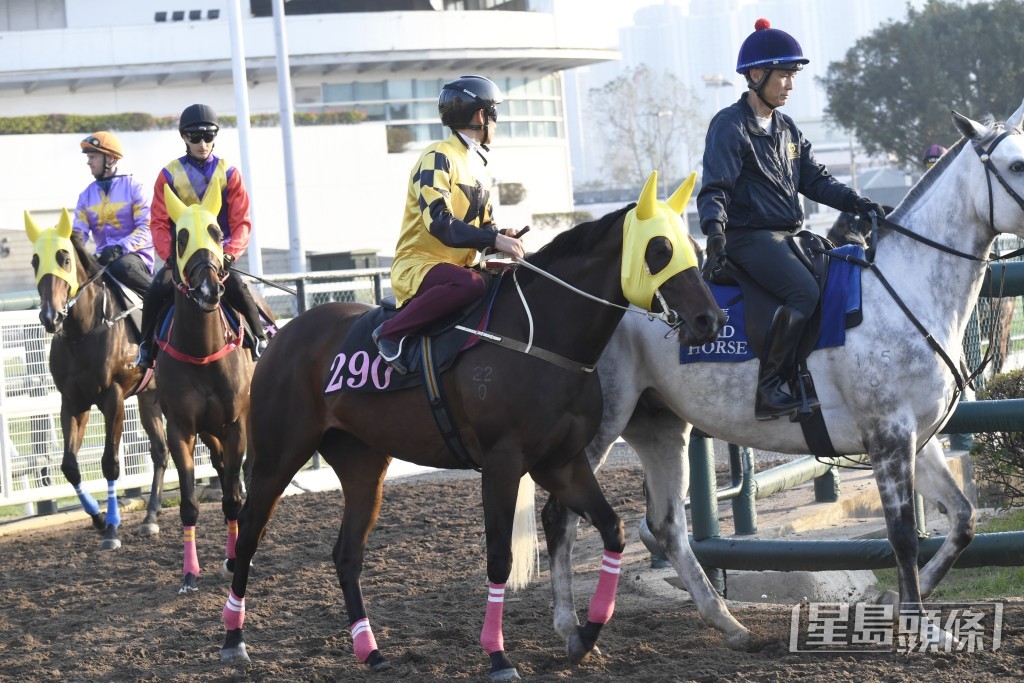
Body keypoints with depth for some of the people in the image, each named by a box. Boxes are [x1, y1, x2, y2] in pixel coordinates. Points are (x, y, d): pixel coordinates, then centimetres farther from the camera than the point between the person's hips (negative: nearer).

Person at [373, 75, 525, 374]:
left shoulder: (477, 164, 19)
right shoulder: (439, 157, -11)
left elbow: (483, 223, 22)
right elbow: (439, 222, -24)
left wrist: (503, 237, -2)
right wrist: (494, 239, -28)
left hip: (458, 266, 9)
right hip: (419, 264, -9)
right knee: (471, 283, -37)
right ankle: (391, 333, -25)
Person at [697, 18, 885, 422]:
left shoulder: (787, 130, 18)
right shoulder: (731, 126, -7)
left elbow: (816, 180, 16)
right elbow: (714, 188, -15)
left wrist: (857, 204, 0)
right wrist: (714, 227, -34)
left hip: (789, 234, 9)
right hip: (748, 236, -9)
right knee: (804, 290, -29)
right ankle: (769, 392, -30)